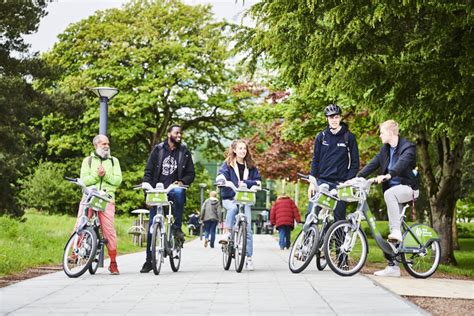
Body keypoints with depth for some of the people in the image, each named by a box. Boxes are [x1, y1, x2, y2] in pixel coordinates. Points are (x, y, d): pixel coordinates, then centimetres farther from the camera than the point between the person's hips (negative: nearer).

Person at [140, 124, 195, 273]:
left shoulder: (184, 152, 9)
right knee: (152, 226, -1)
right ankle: (149, 260, 8)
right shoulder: (158, 149, 7)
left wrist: (182, 181, -11)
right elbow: (148, 171, 7)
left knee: (178, 193, -39)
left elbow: (191, 174, 10)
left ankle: (177, 228, -24)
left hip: (174, 188, -1)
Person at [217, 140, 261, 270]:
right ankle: (226, 233, -34)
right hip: (229, 198, -2)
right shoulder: (227, 164, 2)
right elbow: (221, 176, -10)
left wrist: (245, 183, -12)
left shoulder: (251, 167, 10)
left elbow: (258, 180, 3)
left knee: (247, 229, -6)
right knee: (233, 207, -40)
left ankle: (249, 258, -2)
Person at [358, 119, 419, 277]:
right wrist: (357, 178, -5)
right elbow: (373, 164, 8)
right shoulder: (385, 149, 12)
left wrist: (388, 175, -46)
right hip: (393, 189, 7)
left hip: (407, 187, -7)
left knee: (389, 193, -38)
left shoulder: (408, 147, -10)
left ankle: (396, 231, -33)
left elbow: (402, 163, -28)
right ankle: (393, 266, 4)